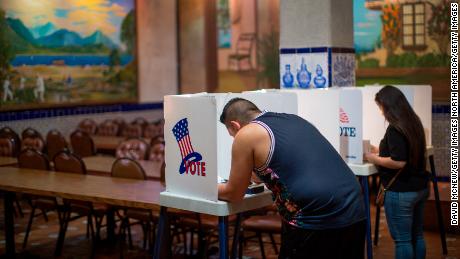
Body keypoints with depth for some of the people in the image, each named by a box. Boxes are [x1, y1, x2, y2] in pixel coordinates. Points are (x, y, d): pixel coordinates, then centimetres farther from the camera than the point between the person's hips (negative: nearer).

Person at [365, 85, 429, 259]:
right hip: (420, 188, 9)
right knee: (417, 236, 16)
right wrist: (381, 151, 18)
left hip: (401, 192, -9)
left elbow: (399, 162, -25)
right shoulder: (414, 123, 7)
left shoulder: (395, 129, -19)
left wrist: (376, 159, -12)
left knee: (402, 240, 0)